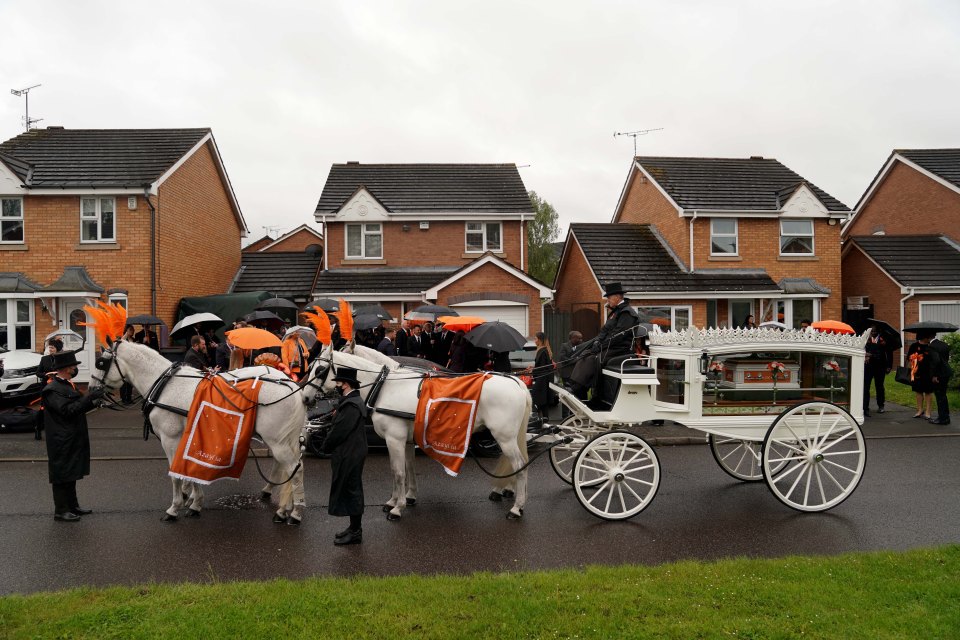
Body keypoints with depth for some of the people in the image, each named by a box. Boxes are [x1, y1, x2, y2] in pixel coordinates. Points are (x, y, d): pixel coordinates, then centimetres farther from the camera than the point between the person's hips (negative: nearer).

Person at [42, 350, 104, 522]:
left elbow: (79, 407, 16)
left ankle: (72, 506, 26)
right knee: (62, 475, -1)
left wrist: (93, 400, 1)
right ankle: (61, 511, 8)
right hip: (62, 441, -9)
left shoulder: (67, 385, 12)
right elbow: (68, 410, -25)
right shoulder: (52, 389, -17)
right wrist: (89, 397, -28)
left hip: (73, 440, 9)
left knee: (71, 474, 17)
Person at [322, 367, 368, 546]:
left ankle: (355, 532, 9)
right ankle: (354, 528, 27)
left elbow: (339, 432, -22)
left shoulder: (351, 405, -23)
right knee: (352, 491, 17)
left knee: (351, 492, -1)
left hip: (349, 456, -10)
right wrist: (329, 446, 8)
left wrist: (325, 447, -8)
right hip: (349, 454, 10)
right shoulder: (352, 401, 11)